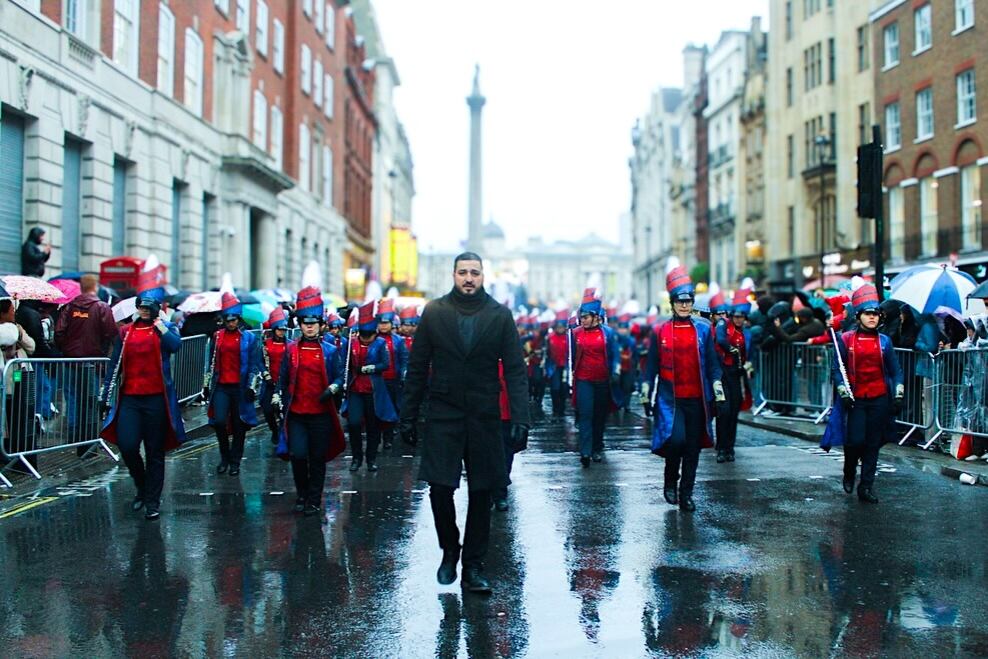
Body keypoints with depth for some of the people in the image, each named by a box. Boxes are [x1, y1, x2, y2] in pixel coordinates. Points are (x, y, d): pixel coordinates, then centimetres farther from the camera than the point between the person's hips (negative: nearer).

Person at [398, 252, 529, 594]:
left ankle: (473, 566, 17)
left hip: (484, 417, 0)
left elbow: (516, 370, -1)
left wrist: (520, 419, -9)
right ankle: (449, 550, 22)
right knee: (440, 489, -4)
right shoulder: (434, 313, 2)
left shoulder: (500, 316, 1)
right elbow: (417, 368, 5)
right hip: (443, 415, 0)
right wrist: (408, 416, 3)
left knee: (481, 493, 5)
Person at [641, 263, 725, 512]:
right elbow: (651, 366, 6)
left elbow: (713, 366, 8)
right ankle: (670, 483, 8)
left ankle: (686, 494, 16)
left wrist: (720, 396, 2)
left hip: (697, 400, 2)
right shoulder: (660, 332, 2)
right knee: (675, 439, -17)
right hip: (669, 400, -2)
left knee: (693, 447, 5)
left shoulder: (703, 330, 6)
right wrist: (646, 397, 3)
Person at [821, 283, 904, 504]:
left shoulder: (884, 341, 7)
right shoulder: (845, 340, -1)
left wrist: (898, 394, -1)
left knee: (873, 444, 4)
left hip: (880, 400, 2)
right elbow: (838, 369, 0)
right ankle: (849, 474, 22)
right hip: (855, 400, -2)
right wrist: (844, 393, -10)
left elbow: (895, 371, 10)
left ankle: (866, 488, 13)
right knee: (855, 441, -9)